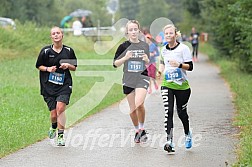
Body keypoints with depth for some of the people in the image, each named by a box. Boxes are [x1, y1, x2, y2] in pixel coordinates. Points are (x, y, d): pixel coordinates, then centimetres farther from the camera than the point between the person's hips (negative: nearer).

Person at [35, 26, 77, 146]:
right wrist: (48, 69, -9)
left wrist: (68, 66, -7)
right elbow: (38, 66, 10)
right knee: (53, 114, -1)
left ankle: (60, 136, -13)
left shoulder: (69, 51, 5)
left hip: (64, 86, 0)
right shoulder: (45, 51, 1)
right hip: (48, 87, 0)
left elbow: (74, 68, 15)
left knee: (60, 108, -21)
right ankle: (54, 127, 35)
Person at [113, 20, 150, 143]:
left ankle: (142, 129, -2)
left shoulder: (145, 46, 6)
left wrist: (146, 60, -5)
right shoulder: (124, 46, -1)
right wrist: (125, 58, -16)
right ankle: (137, 131, 26)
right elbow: (115, 64, 0)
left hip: (142, 78, -1)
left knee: (139, 104, -21)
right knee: (132, 109, 5)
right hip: (128, 80, 1)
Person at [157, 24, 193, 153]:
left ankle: (187, 134, 37)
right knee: (168, 112, -13)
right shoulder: (164, 50, 7)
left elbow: (190, 67, -9)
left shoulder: (183, 48, -8)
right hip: (167, 85, 3)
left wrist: (179, 64, -26)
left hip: (182, 86, -3)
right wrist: (160, 71, 5)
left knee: (181, 112, 7)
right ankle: (169, 141, -18)